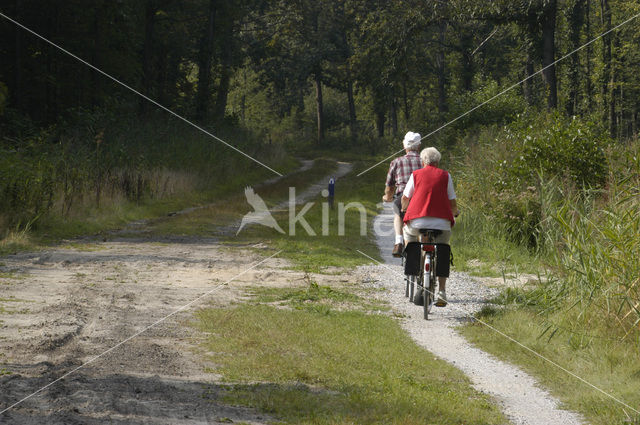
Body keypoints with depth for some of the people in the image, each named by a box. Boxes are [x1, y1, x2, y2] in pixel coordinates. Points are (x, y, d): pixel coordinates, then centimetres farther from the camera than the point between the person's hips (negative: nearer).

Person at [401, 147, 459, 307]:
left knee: (408, 232, 32)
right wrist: (455, 213, 31)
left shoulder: (416, 175, 8)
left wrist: (404, 210, 35)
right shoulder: (445, 176, 8)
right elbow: (452, 201, 10)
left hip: (417, 220, 0)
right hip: (441, 222, 0)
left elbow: (405, 198, 14)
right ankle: (441, 292, 3)